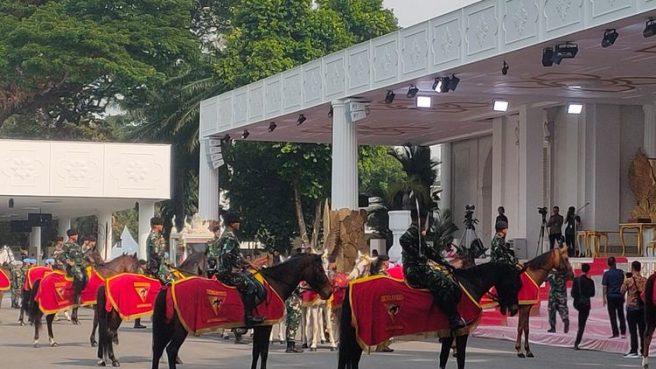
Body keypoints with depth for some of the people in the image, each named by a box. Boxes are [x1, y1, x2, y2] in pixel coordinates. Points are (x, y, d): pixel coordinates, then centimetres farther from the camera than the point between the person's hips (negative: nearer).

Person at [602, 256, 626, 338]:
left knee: (612, 316, 3)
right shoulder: (620, 272, 0)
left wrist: (604, 298, -2)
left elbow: (604, 287, -7)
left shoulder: (606, 274, -7)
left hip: (610, 296, -2)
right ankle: (623, 332, 7)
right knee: (621, 315, 11)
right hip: (619, 296, 2)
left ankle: (615, 333, 1)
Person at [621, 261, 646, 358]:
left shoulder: (629, 280, -11)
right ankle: (643, 351, 9)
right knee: (642, 330, 7)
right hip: (642, 306, 4)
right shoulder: (645, 280, -1)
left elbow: (622, 291, 1)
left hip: (632, 306, -4)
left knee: (633, 330, 0)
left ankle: (634, 351, -2)